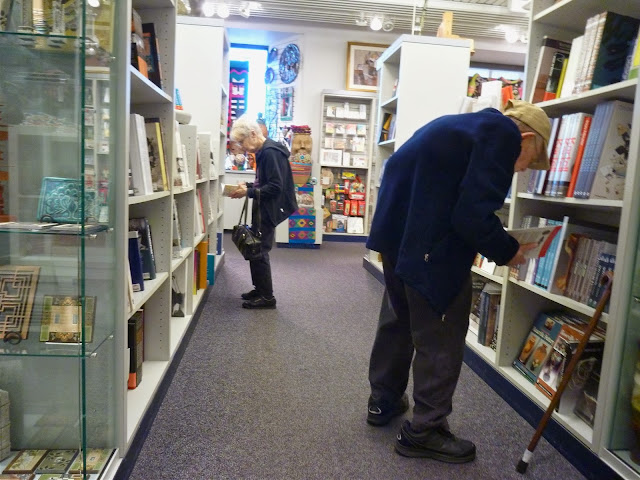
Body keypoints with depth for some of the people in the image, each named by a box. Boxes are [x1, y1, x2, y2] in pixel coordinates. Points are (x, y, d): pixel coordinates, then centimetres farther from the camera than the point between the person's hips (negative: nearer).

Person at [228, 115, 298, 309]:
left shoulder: (270, 152, -19)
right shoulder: (264, 151, 11)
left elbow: (275, 187, -24)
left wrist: (248, 193, -21)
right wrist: (248, 186, 5)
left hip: (269, 210, -10)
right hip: (263, 209, 10)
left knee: (259, 251, -4)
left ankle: (267, 297, 6)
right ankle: (260, 289, 28)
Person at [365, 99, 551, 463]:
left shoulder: (473, 125, 19)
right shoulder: (502, 134, -10)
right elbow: (472, 215, -19)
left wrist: (497, 242, 15)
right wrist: (507, 250, -2)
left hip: (400, 229, 10)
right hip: (428, 242, -10)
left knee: (399, 318, 21)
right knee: (441, 334, 4)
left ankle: (384, 401, 38)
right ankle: (424, 430, 18)